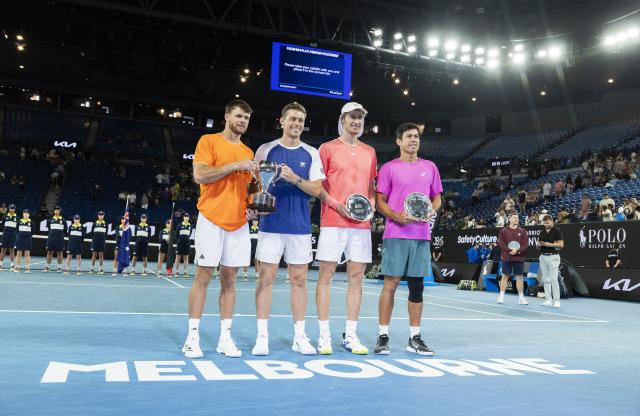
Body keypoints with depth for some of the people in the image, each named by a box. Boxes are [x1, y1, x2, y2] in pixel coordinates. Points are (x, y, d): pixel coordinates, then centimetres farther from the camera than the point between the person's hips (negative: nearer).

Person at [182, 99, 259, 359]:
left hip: (239, 223, 5)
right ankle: (193, 336, 7)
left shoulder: (248, 152, 17)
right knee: (203, 276, -1)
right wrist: (235, 165, -17)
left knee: (229, 279, 7)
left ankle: (225, 337, 13)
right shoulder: (208, 141, 1)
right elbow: (199, 175, -13)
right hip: (211, 219, -5)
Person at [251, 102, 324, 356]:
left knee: (299, 280, 6)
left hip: (300, 226, 2)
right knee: (266, 278, -1)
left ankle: (299, 337, 15)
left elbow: (316, 189, 1)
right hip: (271, 223, -1)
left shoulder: (311, 154, 7)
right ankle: (262, 336, 8)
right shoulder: (266, 150, 4)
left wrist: (295, 179, -15)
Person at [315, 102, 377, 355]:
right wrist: (336, 204, -13)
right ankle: (324, 335, 6)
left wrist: (371, 204, 1)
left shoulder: (369, 152, 17)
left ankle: (350, 336, 13)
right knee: (326, 275, -2)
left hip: (362, 224, 4)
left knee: (356, 277, 5)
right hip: (333, 221, -4)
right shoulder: (328, 148, 3)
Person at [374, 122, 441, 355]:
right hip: (396, 234, -3)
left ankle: (415, 338, 14)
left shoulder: (430, 167, 15)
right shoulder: (389, 168, 4)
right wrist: (396, 216, -15)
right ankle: (383, 336, 5)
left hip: (422, 235, 4)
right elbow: (380, 201, 1)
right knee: (390, 283, -4)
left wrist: (432, 210, -4)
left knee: (417, 286, 6)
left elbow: (437, 197, 18)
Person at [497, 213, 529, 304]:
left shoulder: (522, 231, 4)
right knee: (505, 276, 4)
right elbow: (500, 243, -5)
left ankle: (521, 297, 9)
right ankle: (501, 296, 10)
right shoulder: (503, 230, 2)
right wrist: (510, 250, -16)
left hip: (519, 258, 1)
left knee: (519, 277, 3)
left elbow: (525, 244, -1)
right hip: (506, 258, -1)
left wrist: (517, 251, -16)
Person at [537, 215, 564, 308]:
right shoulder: (542, 232, 14)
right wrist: (539, 244, -6)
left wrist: (549, 244, -18)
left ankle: (556, 300, -4)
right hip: (543, 257, 6)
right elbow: (538, 246, 17)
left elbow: (561, 244, -10)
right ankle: (548, 300, 10)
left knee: (554, 279, -8)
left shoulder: (557, 231, -4)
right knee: (545, 279, 6)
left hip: (553, 256, -6)